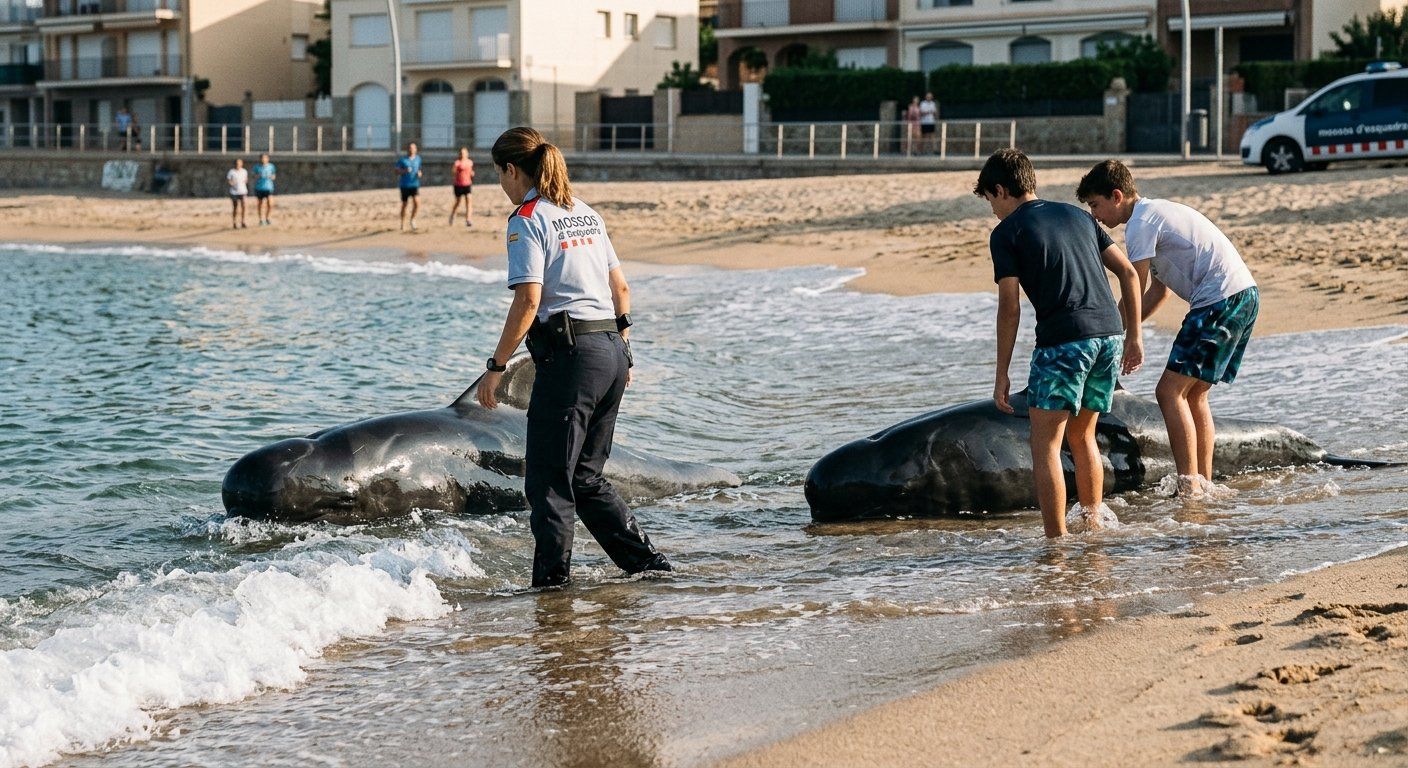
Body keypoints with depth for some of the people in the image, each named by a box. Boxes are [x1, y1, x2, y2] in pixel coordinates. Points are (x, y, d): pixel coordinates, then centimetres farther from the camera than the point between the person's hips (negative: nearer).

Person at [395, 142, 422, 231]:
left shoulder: (418, 159, 8)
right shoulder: (402, 160, -3)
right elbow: (397, 172, -2)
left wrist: (419, 173, -1)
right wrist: (404, 171, -20)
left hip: (415, 184, 2)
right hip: (405, 186, -2)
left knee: (417, 202, -18)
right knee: (404, 204, 5)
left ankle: (413, 219, 3)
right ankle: (403, 224, 21)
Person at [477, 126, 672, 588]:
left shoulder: (526, 220, -8)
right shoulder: (585, 213, 16)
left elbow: (528, 302, -16)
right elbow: (621, 289, 18)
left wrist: (496, 367, -11)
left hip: (570, 354, -8)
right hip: (612, 351, 8)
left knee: (546, 479, 0)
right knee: (585, 477, 18)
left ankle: (551, 580, 0)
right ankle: (645, 561, 17)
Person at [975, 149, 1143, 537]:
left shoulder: (1006, 232, 2)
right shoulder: (1077, 215, 20)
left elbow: (1009, 308, -4)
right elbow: (1128, 273, 16)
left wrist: (1002, 374, 1)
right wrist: (1133, 337, 21)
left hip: (1062, 341, -7)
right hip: (1109, 334, 7)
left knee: (1045, 446, -1)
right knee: (1082, 437, 22)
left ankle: (1057, 542, -5)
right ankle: (1094, 525, 27)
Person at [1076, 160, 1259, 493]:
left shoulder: (1140, 224, -8)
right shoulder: (1157, 212, 23)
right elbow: (1158, 290, 25)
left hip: (1221, 300, -10)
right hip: (1244, 294, 10)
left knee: (1170, 391, -10)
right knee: (1193, 394, 14)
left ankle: (1190, 487, -15)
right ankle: (1204, 485, 13)